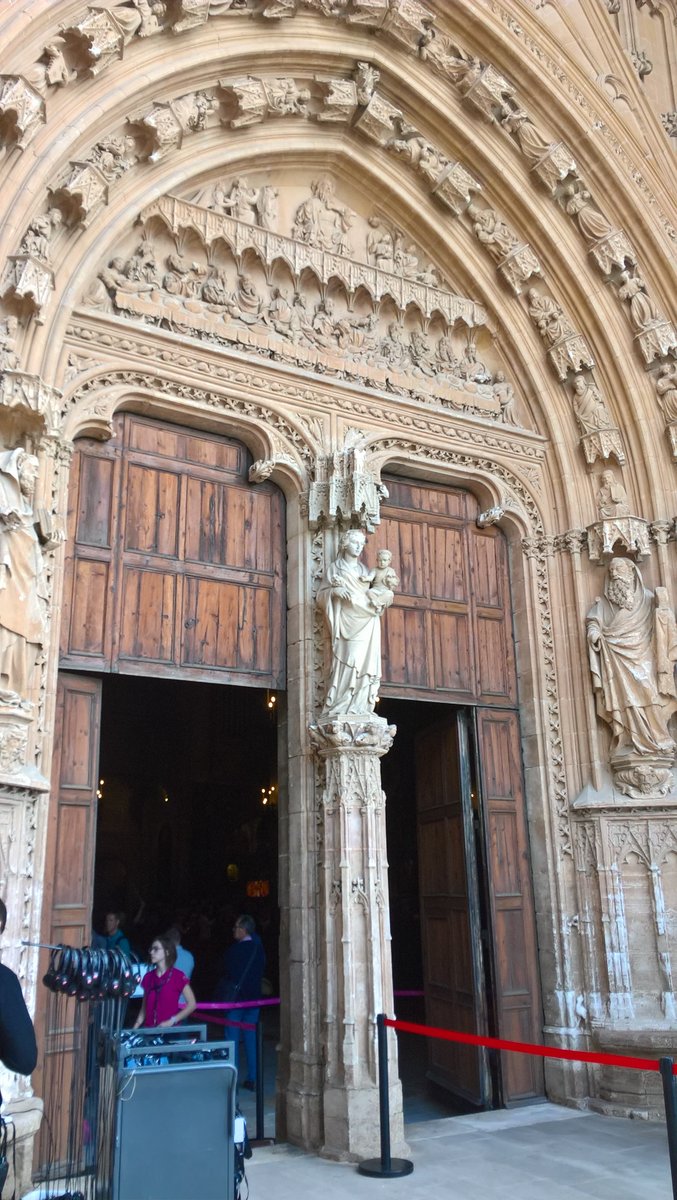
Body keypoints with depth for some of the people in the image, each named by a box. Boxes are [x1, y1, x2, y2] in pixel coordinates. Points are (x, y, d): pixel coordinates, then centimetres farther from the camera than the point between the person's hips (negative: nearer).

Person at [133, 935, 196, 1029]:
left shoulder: (178, 976, -6)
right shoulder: (148, 977, 8)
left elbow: (192, 1004, -6)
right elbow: (144, 1007, 13)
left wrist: (172, 1021, -13)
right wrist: (135, 1029, 1)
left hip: (170, 1029, -4)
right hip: (149, 1029, 5)